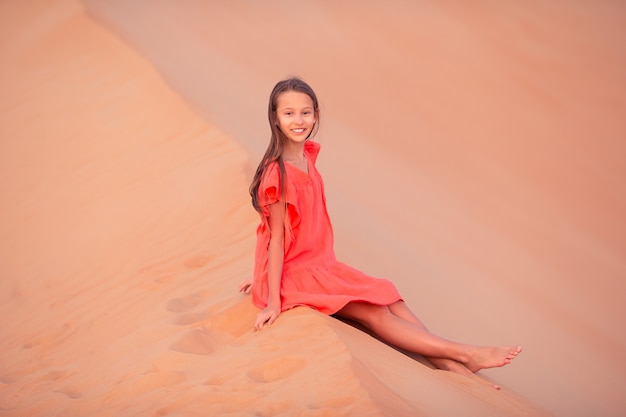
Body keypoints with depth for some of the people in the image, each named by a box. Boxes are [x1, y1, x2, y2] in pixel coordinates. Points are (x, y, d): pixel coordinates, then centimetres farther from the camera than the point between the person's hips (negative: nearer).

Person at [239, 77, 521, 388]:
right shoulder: (279, 173, -21)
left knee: (390, 299, -5)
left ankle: (453, 367, -12)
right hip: (294, 271, -8)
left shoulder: (306, 155, 5)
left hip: (320, 262, 8)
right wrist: (273, 301, -15)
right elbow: (277, 237, -18)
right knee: (375, 313, -12)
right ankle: (465, 354, -13)